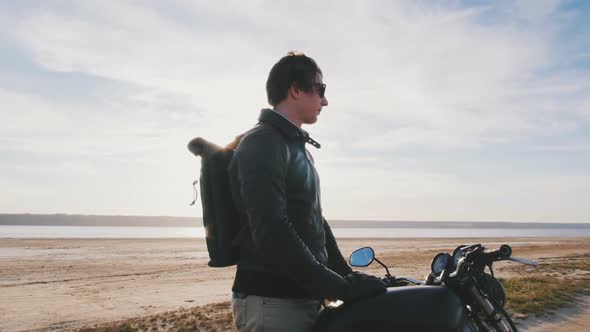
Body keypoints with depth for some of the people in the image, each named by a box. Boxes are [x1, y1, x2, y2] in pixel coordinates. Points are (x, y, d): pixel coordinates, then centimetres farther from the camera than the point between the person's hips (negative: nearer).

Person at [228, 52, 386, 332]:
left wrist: (348, 277, 12)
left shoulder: (298, 148, 17)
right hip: (273, 302, -9)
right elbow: (271, 233, -25)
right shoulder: (261, 143, -14)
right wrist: (340, 287, -22)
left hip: (304, 298, 9)